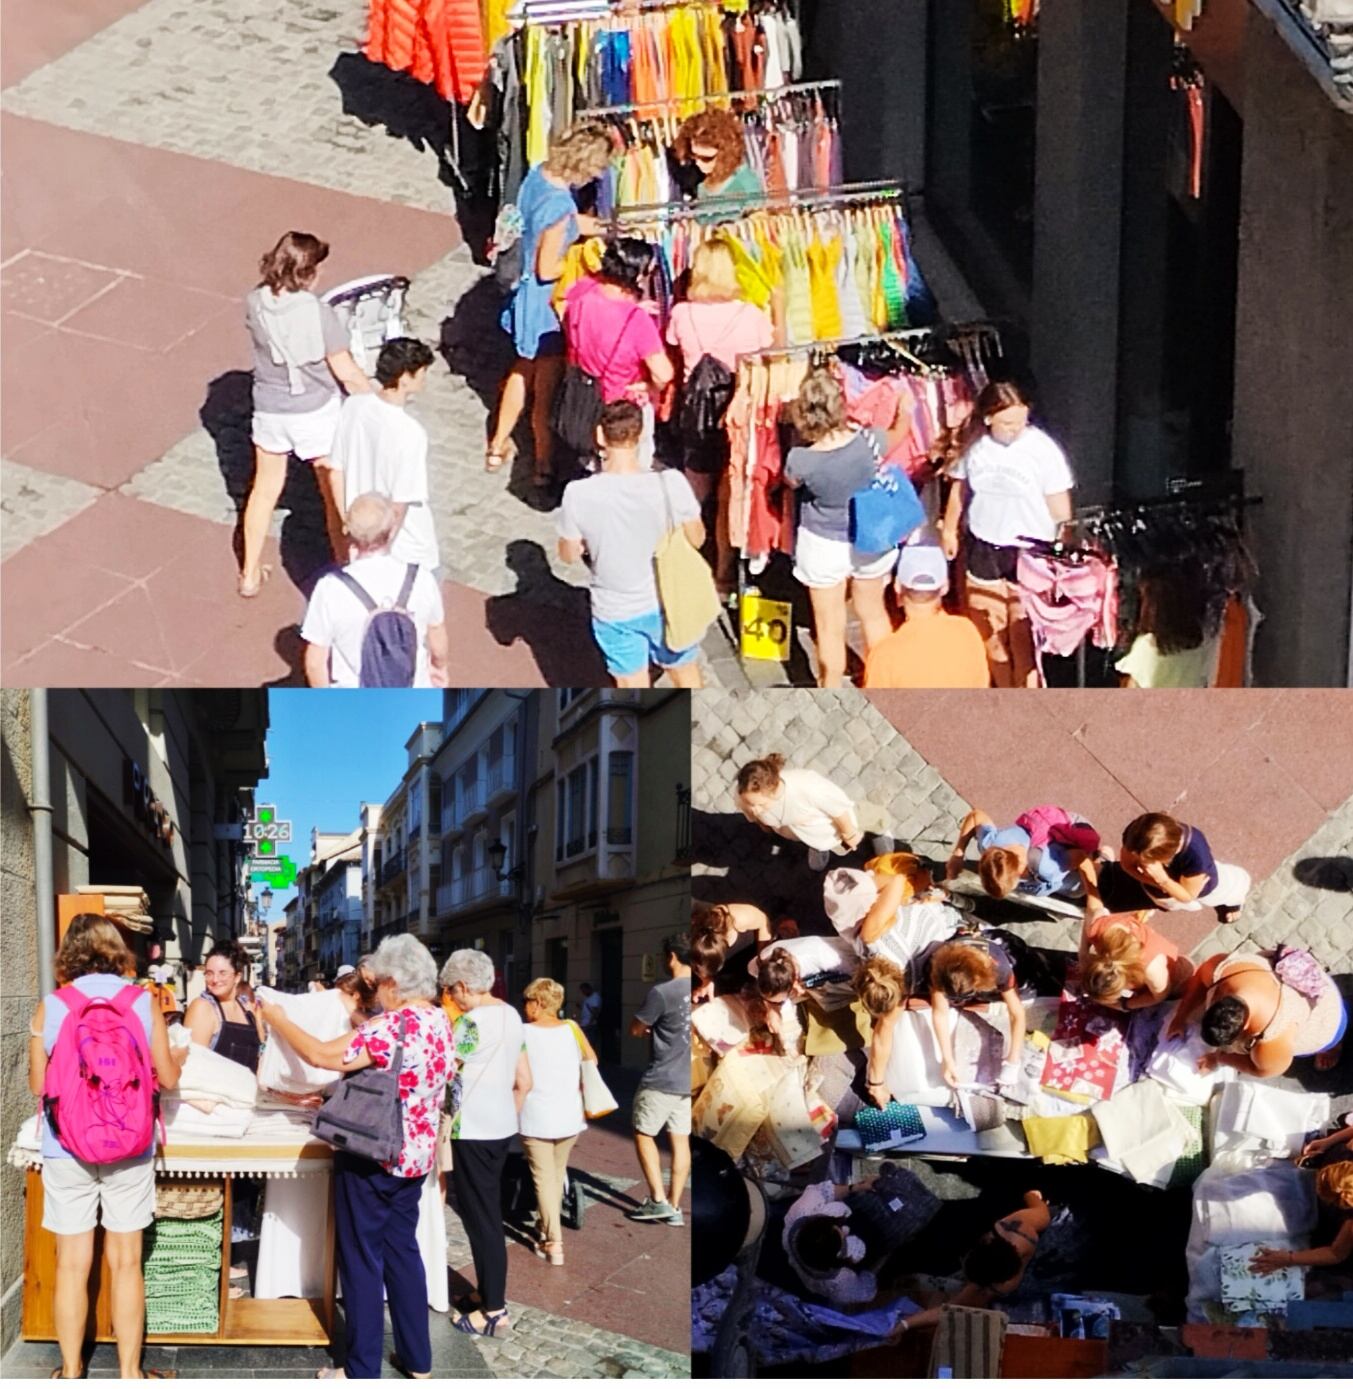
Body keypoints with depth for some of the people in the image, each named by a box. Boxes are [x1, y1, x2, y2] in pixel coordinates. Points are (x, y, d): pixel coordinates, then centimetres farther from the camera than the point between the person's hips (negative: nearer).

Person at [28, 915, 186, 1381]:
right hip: (129, 1148, 0)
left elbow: (37, 1084, 4)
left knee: (72, 1264, 8)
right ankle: (129, 1373, 16)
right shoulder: (143, 1003, -3)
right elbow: (167, 1078, 2)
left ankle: (71, 1374, 17)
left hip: (67, 1148, 0)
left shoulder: (50, 1006, -4)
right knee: (126, 1262, 8)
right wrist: (180, 1056, 23)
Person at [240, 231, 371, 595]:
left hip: (269, 411, 4)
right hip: (316, 413, -4)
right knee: (336, 496, 15)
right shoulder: (318, 312, -25)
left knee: (265, 489, 23)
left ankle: (250, 574, 34)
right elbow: (347, 373, -16)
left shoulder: (255, 304, -12)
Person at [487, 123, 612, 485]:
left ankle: (498, 447, 40)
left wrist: (582, 225, 9)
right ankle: (544, 465, 26)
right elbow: (547, 269, -25)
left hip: (526, 292, 9)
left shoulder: (538, 173, -7)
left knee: (523, 369, 28)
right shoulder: (560, 205, -32)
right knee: (547, 387, 9)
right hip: (549, 302, -9)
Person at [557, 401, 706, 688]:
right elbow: (696, 539, -7)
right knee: (687, 678, 26)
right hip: (667, 604, 0)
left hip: (615, 613, 0)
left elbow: (569, 556, -7)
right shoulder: (671, 484, -23)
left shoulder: (579, 494, -23)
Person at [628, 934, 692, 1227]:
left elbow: (635, 1030, -7)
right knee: (680, 1140, 9)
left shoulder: (662, 992, -18)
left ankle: (658, 1200, 6)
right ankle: (674, 1206, 12)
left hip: (661, 1080, -6)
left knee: (643, 1134, 9)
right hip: (687, 1080, 6)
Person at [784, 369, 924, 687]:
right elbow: (899, 433, 0)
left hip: (823, 546, -3)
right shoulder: (869, 442, -26)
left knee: (830, 627, 16)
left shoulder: (800, 460, -30)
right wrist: (904, 410, 21)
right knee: (874, 613, 28)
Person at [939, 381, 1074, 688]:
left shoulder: (1043, 449, -15)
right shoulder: (973, 444, -4)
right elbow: (960, 489, 12)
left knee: (1025, 635, -3)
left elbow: (1060, 508, -9)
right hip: (983, 550, 4)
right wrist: (949, 529, 20)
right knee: (991, 631, 15)